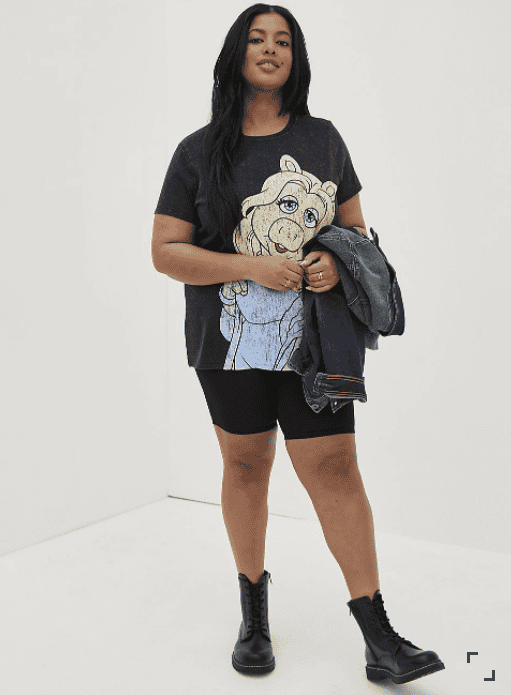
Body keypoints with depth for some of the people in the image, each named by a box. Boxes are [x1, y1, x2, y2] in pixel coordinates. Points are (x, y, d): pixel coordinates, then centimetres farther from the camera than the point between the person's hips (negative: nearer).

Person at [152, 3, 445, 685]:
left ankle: (379, 636, 6)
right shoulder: (199, 151, 5)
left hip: (315, 339, 0)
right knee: (245, 465, 10)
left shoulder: (324, 139, 10)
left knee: (335, 468, -3)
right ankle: (254, 611, 30)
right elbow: (166, 250, 0)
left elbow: (355, 226, 16)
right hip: (231, 338, 0)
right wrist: (252, 266, -14)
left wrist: (337, 261, -9)